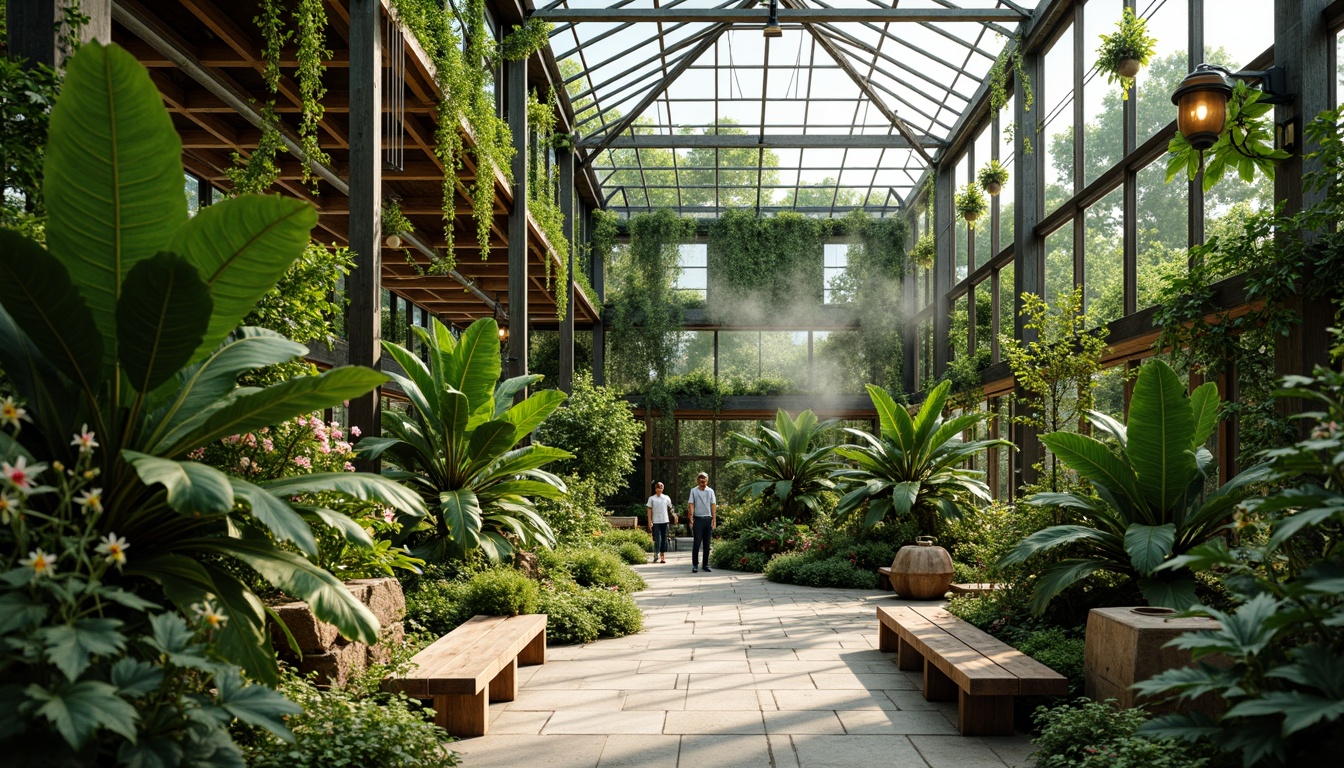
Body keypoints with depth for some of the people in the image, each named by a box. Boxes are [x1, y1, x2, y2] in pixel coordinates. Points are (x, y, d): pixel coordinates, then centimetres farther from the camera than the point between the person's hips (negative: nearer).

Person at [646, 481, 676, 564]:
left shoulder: (666, 498, 9)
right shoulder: (651, 498, 3)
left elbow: (670, 509, 15)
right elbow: (649, 510, 1)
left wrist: (674, 515, -1)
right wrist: (650, 522, -6)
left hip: (664, 521, 2)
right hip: (655, 522, -2)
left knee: (664, 540, 4)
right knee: (657, 539, -8)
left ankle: (663, 556, 11)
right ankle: (656, 555, 5)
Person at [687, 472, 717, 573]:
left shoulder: (710, 491, 7)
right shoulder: (694, 491, 1)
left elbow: (713, 505, 5)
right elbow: (691, 505, -2)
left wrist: (714, 520, -1)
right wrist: (691, 519, -10)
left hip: (708, 519, 3)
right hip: (698, 519, -3)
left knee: (707, 544, 6)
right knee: (696, 543, -5)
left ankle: (705, 564, 14)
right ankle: (694, 565, -1)